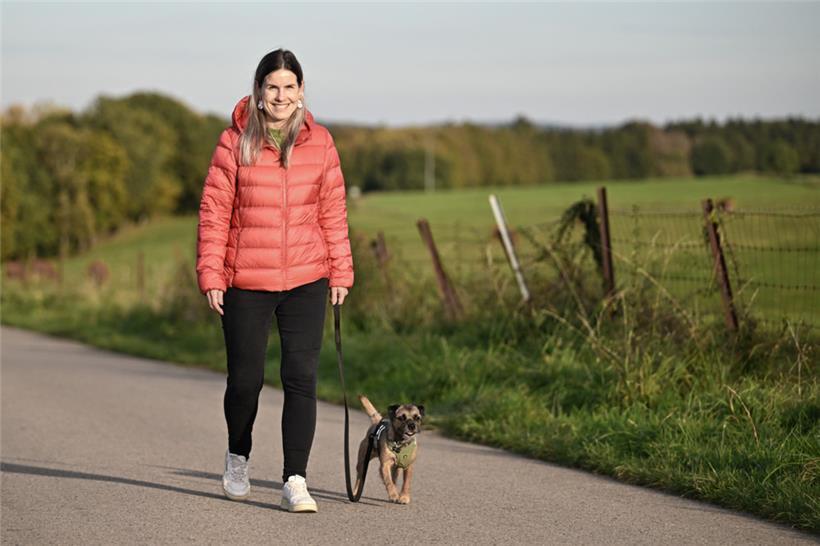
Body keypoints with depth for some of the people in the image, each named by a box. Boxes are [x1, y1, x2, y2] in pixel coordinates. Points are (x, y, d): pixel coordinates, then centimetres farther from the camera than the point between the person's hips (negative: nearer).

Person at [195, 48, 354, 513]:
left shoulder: (319, 142, 4)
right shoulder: (235, 142, -3)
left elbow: (333, 211, 8)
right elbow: (214, 212, -2)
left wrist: (340, 271, 7)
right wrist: (210, 275, -6)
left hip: (306, 281, 1)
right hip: (246, 283, -1)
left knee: (302, 377, -6)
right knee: (246, 378, 8)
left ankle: (296, 482, -3)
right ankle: (238, 458, 35)